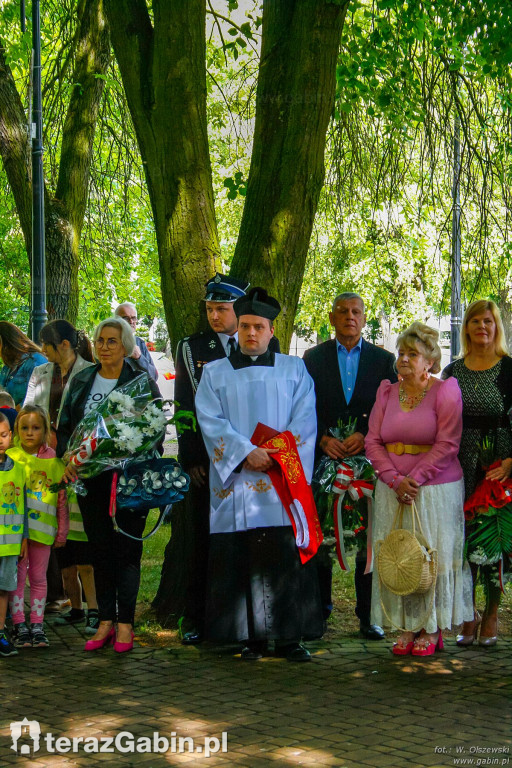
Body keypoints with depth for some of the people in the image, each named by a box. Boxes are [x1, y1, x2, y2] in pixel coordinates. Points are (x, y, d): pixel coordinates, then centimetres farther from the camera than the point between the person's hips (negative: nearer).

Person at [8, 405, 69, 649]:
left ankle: (37, 626, 15)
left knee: (38, 577, 8)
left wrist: (62, 530, 6)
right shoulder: (10, 457, -1)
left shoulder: (53, 459, 2)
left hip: (42, 528, 1)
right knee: (17, 575, 1)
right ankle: (19, 626, 8)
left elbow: (62, 497, 6)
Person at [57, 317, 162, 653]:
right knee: (100, 548, 8)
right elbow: (64, 427, 13)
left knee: (126, 548, -1)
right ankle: (106, 621, 15)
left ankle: (125, 624, 5)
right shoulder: (81, 381, 11)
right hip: (89, 477, 4)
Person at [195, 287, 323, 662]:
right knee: (242, 561, -3)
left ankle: (289, 637, -1)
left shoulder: (295, 370, 14)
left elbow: (304, 420, 5)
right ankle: (252, 637, 1)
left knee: (287, 559, -5)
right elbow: (211, 422, 0)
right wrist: (247, 453, -13)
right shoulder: (215, 373, 13)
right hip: (235, 480, 0)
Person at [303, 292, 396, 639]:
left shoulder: (383, 359, 9)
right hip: (324, 455, 0)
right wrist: (323, 439, -10)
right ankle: (320, 608, 14)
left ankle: (368, 615, 7)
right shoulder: (313, 357, 9)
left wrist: (366, 436, -10)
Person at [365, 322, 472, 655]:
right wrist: (394, 480, -10)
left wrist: (415, 479, -16)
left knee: (432, 557, -1)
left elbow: (447, 444, -11)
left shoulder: (446, 390, -5)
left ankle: (431, 629, 9)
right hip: (392, 490, 4)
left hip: (436, 488, -4)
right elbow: (373, 440, 4)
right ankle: (408, 628, 9)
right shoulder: (387, 392, 9)